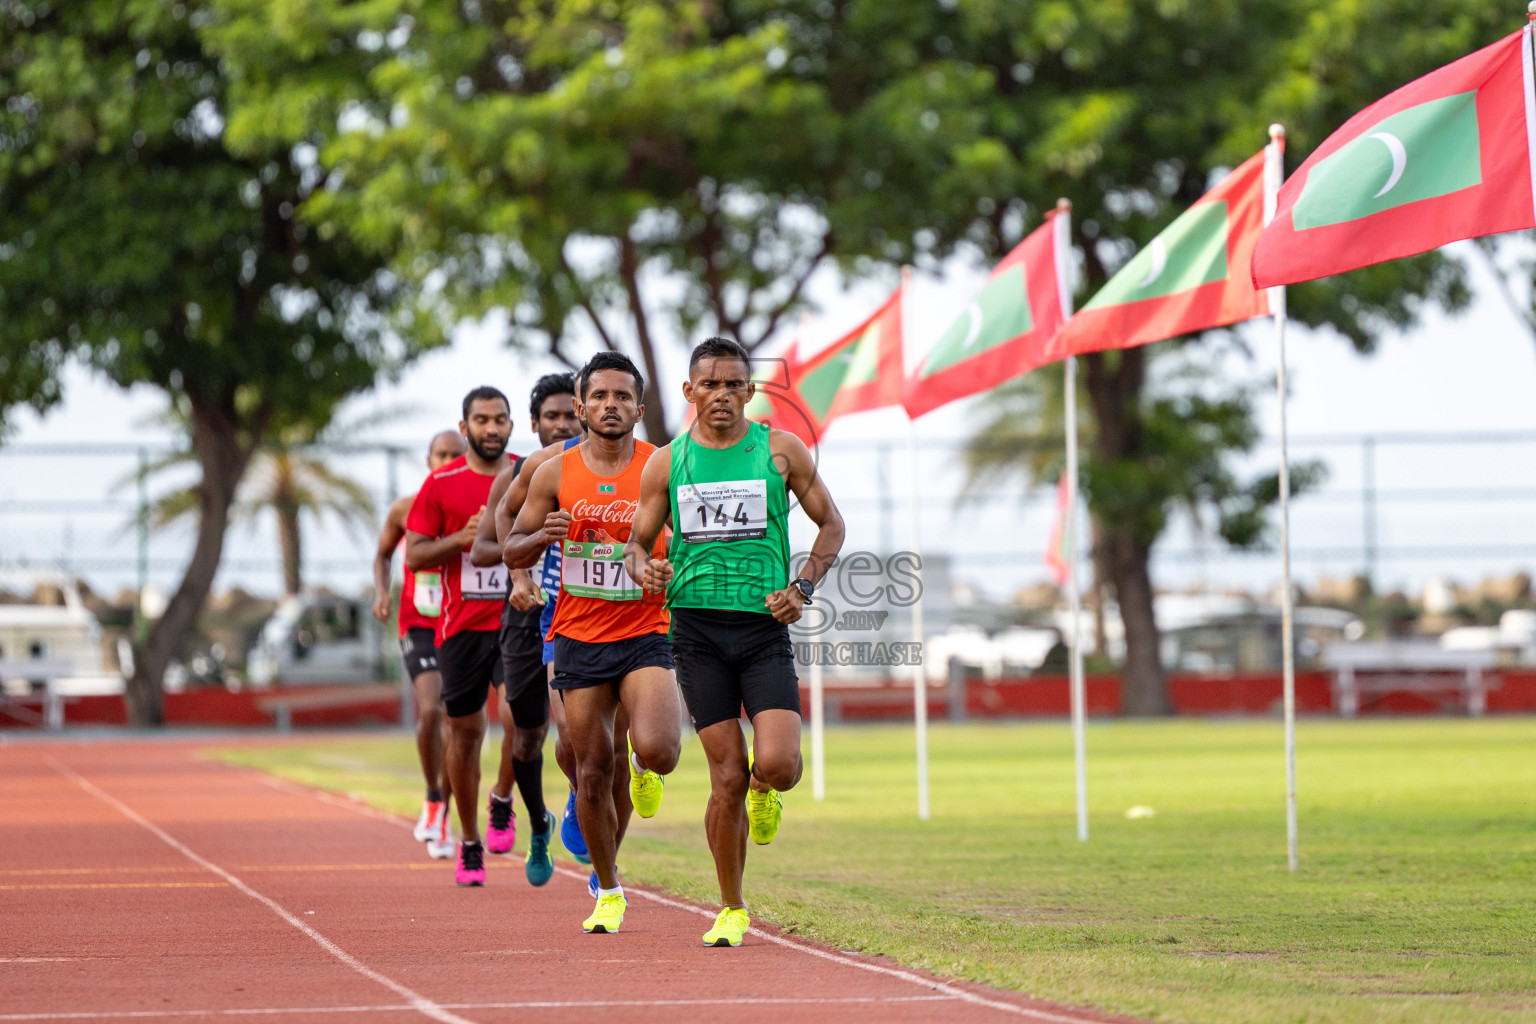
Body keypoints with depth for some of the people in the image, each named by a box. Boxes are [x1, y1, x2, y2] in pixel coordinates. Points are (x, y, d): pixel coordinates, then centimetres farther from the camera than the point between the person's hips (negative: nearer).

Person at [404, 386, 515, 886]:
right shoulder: (441, 484, 2)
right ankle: (469, 843, 19)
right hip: (462, 624, 0)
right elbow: (413, 555, 2)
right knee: (465, 730, 6)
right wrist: (463, 538, -13)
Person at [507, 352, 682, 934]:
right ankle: (608, 892, 22)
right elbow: (513, 552, 9)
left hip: (646, 634, -2)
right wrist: (543, 536, -13)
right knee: (592, 774, 4)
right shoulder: (555, 475, 2)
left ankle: (646, 769, 15)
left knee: (656, 750, -24)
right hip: (578, 640, 2)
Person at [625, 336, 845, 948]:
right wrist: (645, 570, -11)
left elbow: (831, 524, 12)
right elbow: (637, 542, 12)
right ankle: (732, 911, 12)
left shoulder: (781, 451, 4)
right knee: (727, 777, -3)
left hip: (764, 625, 0)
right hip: (697, 624, 0)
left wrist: (802, 588, -2)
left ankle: (763, 792, 23)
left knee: (777, 764, -16)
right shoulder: (666, 463, 6)